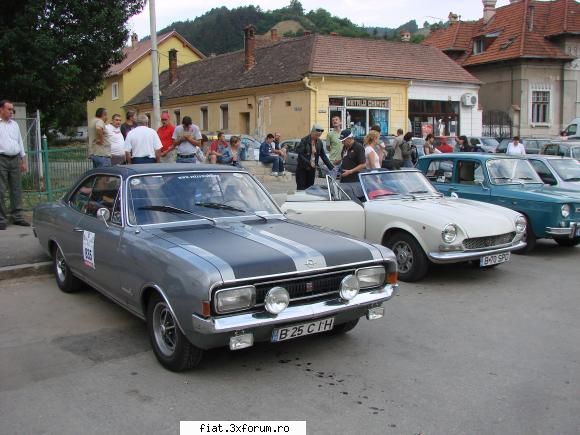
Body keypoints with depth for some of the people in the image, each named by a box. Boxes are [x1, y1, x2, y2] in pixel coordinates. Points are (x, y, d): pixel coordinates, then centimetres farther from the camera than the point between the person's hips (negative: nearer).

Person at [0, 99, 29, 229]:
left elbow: (20, 142, 20)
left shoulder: (14, 124, 16)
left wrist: (24, 160, 16)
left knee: (16, 189, 8)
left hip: (15, 159, 5)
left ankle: (17, 216, 15)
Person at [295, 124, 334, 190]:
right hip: (302, 168, -5)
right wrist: (309, 163, -23)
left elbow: (323, 156, 8)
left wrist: (331, 167, 1)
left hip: (312, 168, 5)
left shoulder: (319, 142, 4)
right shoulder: (304, 140, -12)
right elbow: (300, 154, -16)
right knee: (301, 188, -3)